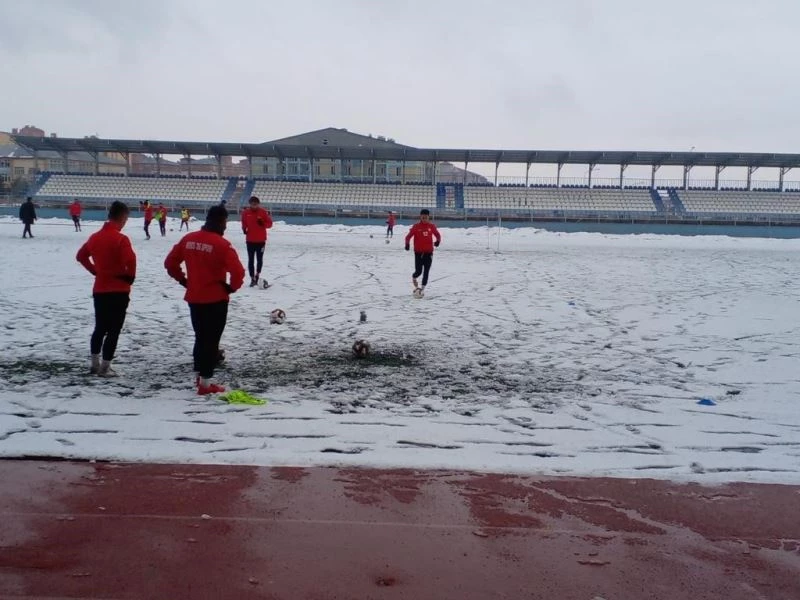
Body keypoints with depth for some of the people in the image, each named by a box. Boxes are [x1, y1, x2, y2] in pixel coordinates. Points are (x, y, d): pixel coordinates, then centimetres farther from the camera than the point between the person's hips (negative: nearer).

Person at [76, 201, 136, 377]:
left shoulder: (95, 236, 8)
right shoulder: (121, 238, -16)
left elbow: (81, 256, 19)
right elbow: (130, 260, -29)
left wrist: (95, 271, 16)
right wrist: (130, 276, -11)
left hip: (99, 290, 7)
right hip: (118, 291, -7)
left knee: (100, 328, 19)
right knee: (113, 330, 1)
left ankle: (94, 364, 26)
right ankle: (105, 367, 4)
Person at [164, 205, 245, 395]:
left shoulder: (188, 239, 4)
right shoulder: (221, 244, -16)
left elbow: (169, 262, 9)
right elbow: (238, 271, -24)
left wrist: (183, 280, 17)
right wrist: (232, 287, -6)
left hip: (194, 298, 6)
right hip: (216, 299, -6)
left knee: (200, 337, 20)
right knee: (211, 339, 3)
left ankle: (199, 374, 32)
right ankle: (205, 383, 6)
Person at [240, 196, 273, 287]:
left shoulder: (263, 212, -7)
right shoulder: (246, 212, -1)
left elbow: (269, 223, -2)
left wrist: (263, 224, -21)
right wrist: (244, 228, -5)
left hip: (261, 240, -1)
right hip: (250, 240, 1)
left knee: (259, 259, 6)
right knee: (251, 260, 2)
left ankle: (257, 275, 28)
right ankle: (252, 278, 10)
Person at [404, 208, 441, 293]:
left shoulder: (432, 226, 2)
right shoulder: (416, 226, -4)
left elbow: (438, 235, 13)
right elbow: (408, 236, -4)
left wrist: (438, 240, -8)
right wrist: (407, 243, -22)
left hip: (429, 252, 2)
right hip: (418, 252, -2)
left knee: (426, 271, -1)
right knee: (418, 271, -3)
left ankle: (423, 288, 8)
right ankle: (414, 277, 32)